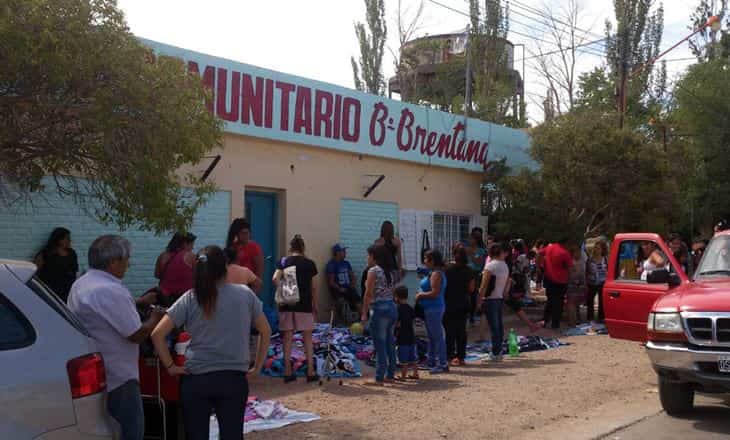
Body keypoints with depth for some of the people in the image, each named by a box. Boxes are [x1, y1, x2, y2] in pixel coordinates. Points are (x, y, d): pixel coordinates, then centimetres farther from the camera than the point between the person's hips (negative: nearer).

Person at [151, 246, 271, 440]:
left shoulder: (189, 299, -2)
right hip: (234, 379, 0)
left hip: (196, 379, 0)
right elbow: (265, 331, 6)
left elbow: (157, 334, -6)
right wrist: (257, 367, 12)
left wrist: (170, 366, 1)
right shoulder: (245, 294, 0)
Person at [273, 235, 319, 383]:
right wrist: (315, 306, 11)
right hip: (304, 305, -1)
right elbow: (314, 288, 3)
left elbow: (275, 279, -14)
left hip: (287, 305, 1)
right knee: (307, 337, 7)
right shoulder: (309, 264, 2)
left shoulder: (284, 261, 3)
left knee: (288, 337, 6)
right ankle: (310, 371, 6)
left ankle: (288, 371, 7)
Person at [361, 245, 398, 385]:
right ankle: (390, 375, 19)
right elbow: (392, 291, 10)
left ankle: (379, 378, -4)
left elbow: (368, 294, -11)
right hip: (392, 307, 8)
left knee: (380, 345, -5)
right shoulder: (391, 272, 14)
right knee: (390, 344, 13)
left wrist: (364, 313, -7)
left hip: (380, 309, -8)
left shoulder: (373, 271, -8)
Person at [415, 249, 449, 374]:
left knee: (437, 336, -6)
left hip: (434, 309, -11)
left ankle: (442, 364, -1)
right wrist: (421, 294, 11)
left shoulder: (436, 274, -18)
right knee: (431, 336, 17)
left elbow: (435, 293, -24)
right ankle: (431, 362, 27)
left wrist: (421, 295, -12)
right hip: (431, 309, 11)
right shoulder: (434, 273, 14)